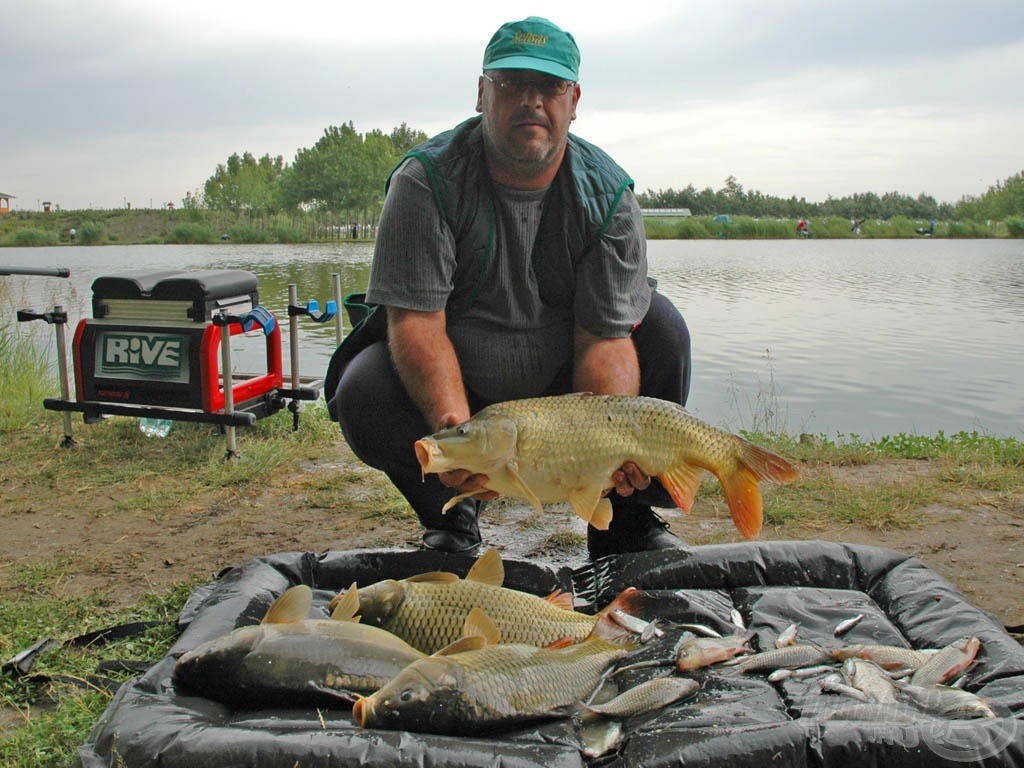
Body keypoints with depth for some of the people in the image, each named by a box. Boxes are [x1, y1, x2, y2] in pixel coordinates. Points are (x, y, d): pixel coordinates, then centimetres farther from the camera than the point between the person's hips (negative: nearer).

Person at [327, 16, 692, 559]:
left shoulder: (608, 195, -12)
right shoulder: (426, 181, -17)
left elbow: (605, 338, -18)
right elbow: (416, 320, -24)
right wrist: (453, 426, -41)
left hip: (562, 382, 2)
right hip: (453, 385, -1)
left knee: (663, 325, -18)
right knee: (363, 396, -29)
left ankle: (629, 518, -2)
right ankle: (453, 513, 2)